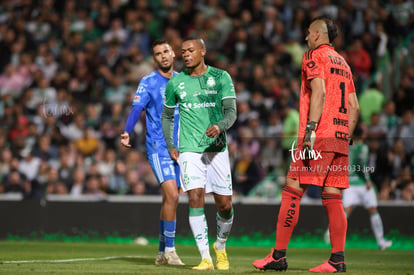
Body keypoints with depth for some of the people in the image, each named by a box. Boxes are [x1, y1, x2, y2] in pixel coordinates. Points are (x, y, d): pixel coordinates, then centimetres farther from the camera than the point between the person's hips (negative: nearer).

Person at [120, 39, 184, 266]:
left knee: (169, 199, 8)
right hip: (158, 147, -5)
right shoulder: (148, 82, -4)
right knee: (172, 196, -18)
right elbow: (137, 108, -14)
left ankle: (162, 253, 17)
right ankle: (169, 250, -11)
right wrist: (127, 132, -30)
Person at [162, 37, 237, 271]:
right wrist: (170, 146, 9)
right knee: (196, 199, -17)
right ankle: (205, 258, -15)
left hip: (217, 149, 0)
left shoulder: (221, 77, 1)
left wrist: (219, 126, -28)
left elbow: (231, 112, -7)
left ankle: (221, 246, 31)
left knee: (225, 205, 2)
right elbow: (167, 115, 19)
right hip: (189, 150, 0)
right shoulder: (176, 83, 5)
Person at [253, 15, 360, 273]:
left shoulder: (314, 55, -1)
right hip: (340, 137, 7)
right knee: (333, 198, 5)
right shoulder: (343, 63, 21)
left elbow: (319, 91, -16)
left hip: (318, 136, -7)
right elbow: (354, 107, 18)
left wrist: (310, 129, -21)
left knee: (292, 192, -4)